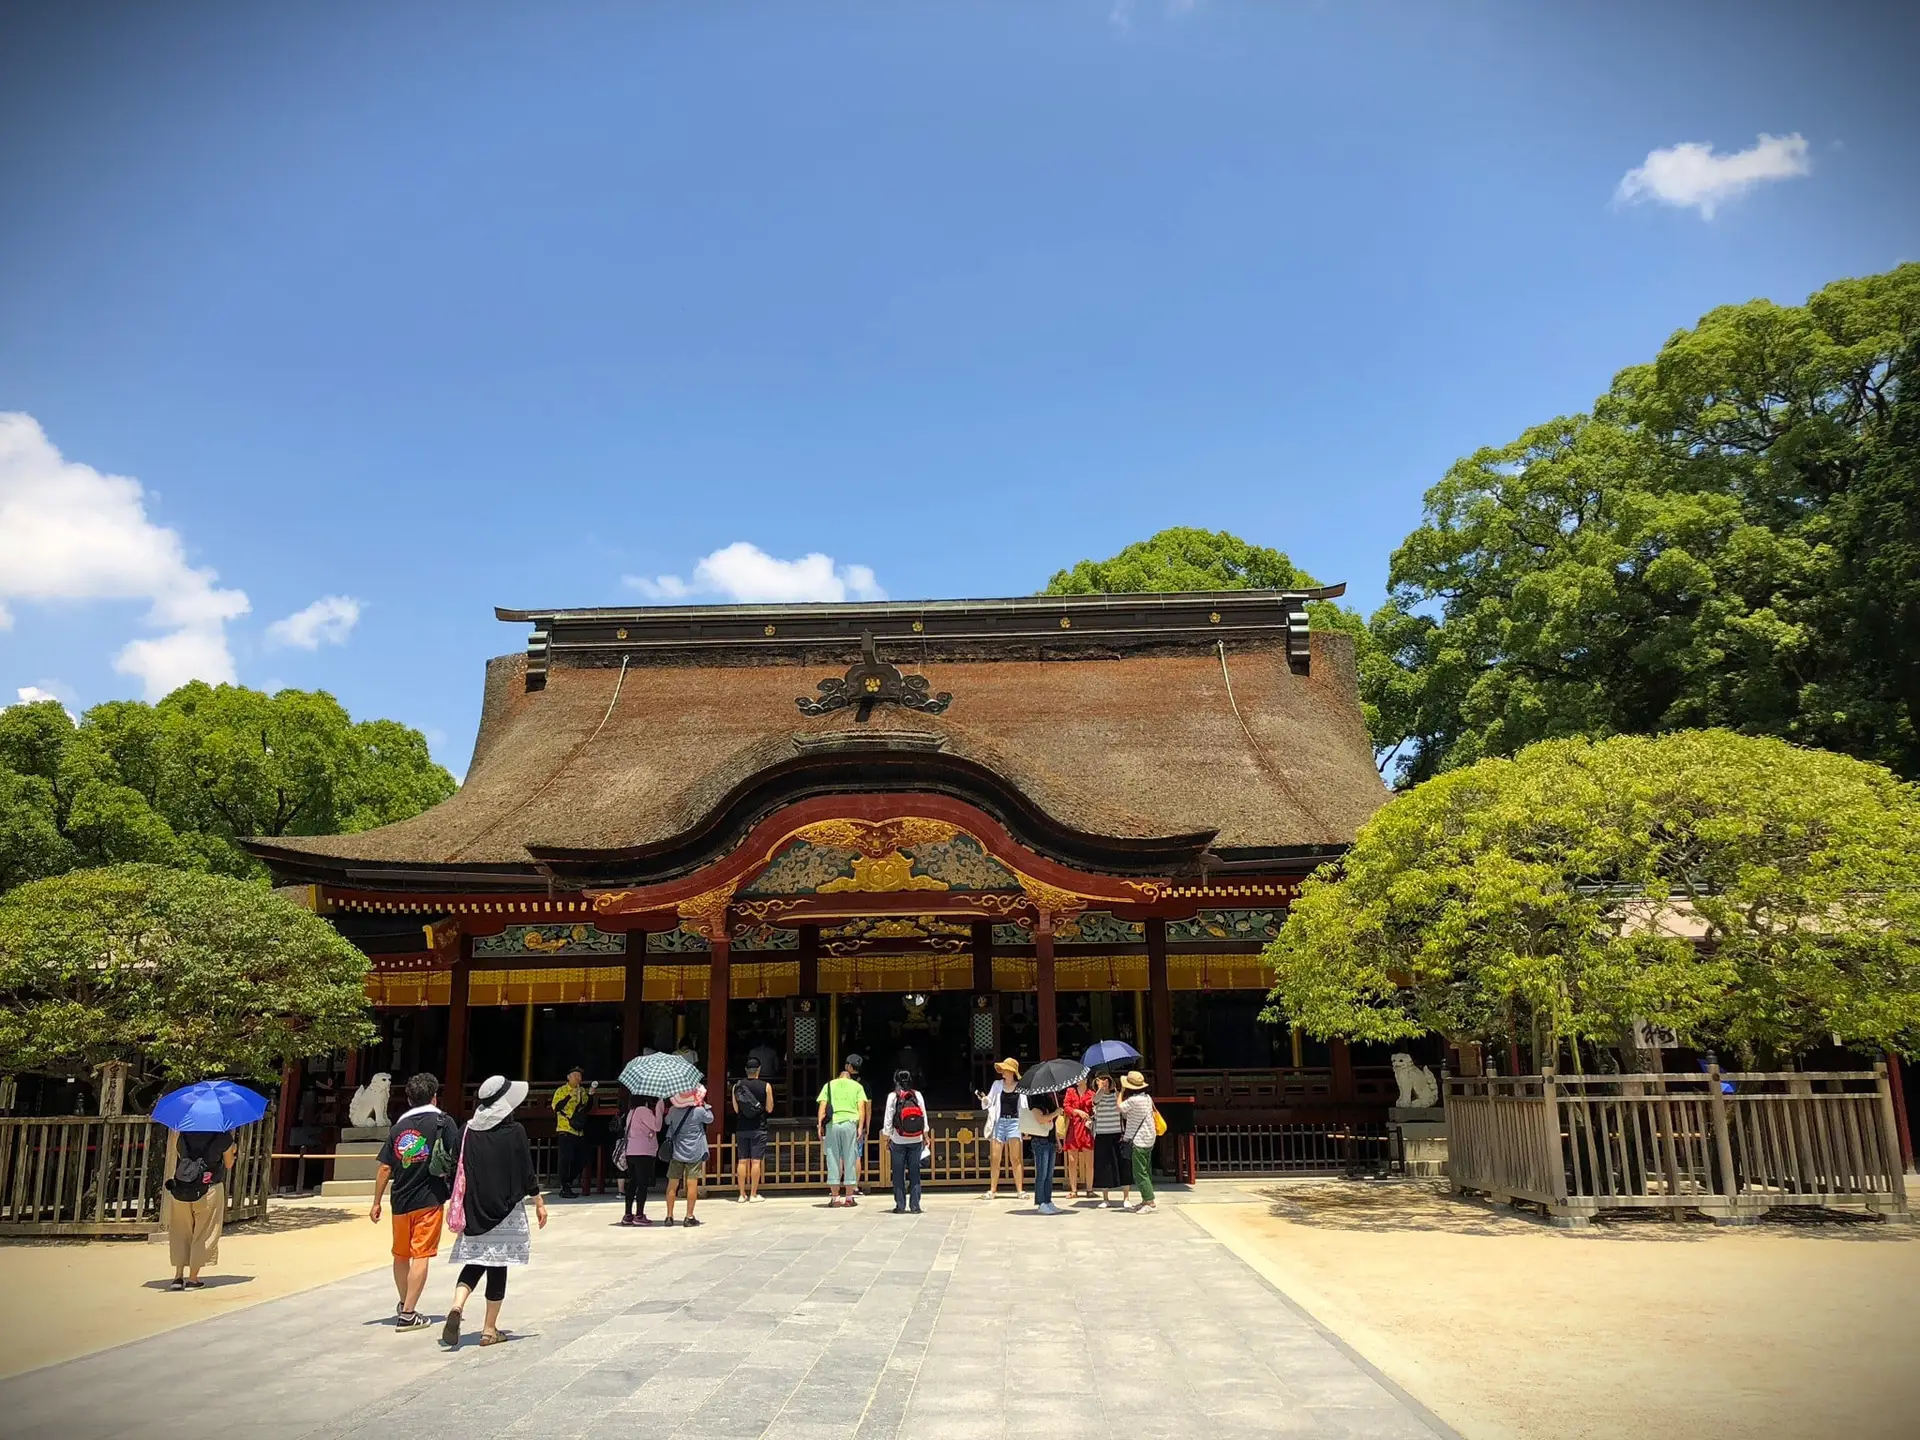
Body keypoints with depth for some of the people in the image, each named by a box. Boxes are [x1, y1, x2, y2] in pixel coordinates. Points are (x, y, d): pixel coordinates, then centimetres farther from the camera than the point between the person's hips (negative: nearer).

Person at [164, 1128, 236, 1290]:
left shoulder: (184, 1132, 0)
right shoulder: (223, 1136, -8)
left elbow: (176, 1156, 7)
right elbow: (228, 1164, 2)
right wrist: (233, 1151, 20)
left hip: (180, 1190, 3)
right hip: (209, 1191, -3)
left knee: (180, 1232, 16)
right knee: (204, 1234, 9)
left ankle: (178, 1275, 14)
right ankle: (192, 1278, 10)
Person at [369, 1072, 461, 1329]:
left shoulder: (398, 1127, 8)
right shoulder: (444, 1122, -3)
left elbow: (384, 1168, 5)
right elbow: (458, 1160, -6)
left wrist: (376, 1202, 13)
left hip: (400, 1201, 4)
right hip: (429, 1200, -4)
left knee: (400, 1255, 19)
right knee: (421, 1256, -1)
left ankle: (404, 1305, 36)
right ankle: (408, 1314, -4)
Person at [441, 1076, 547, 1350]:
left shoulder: (469, 1131, 1)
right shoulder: (514, 1131, -10)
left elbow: (459, 1169, 6)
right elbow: (527, 1172, -7)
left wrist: (463, 1204, 19)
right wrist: (539, 1201, 6)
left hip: (474, 1209, 3)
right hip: (506, 1209, -3)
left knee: (474, 1262, 13)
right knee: (497, 1267, 6)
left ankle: (457, 1307, -12)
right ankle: (490, 1329, 12)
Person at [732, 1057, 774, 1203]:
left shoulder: (737, 1086, 0)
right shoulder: (766, 1086, -6)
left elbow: (736, 1109, 2)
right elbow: (769, 1109, -2)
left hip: (742, 1128, 2)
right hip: (758, 1128, -2)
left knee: (742, 1161, 7)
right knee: (756, 1161, 1)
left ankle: (742, 1194, 10)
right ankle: (753, 1194, 3)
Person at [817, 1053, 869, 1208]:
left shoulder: (829, 1085, 13)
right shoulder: (858, 1086, 11)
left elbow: (822, 1107, 3)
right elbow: (863, 1107, 0)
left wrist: (820, 1126, 1)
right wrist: (862, 1127, -2)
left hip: (832, 1124, 0)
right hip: (851, 1123, 0)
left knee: (833, 1159, 4)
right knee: (850, 1160, 6)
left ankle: (835, 1198, 5)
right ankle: (849, 1196, 9)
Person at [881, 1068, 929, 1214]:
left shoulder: (892, 1096, -7)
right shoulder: (918, 1095, -1)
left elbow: (888, 1117, -3)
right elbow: (924, 1116, 2)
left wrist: (887, 1136, 6)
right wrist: (925, 1135, 13)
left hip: (898, 1140, -2)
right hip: (916, 1139, 2)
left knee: (898, 1173, 6)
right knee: (915, 1172, 6)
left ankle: (900, 1205, 5)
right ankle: (915, 1205, 5)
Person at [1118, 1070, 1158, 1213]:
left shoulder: (1133, 1100, -20)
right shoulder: (1147, 1098, 9)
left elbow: (1120, 1107, -6)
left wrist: (1121, 1092, 3)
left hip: (1139, 1141, -9)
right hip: (1149, 1139, 9)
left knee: (1140, 1173, -5)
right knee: (1146, 1171, 15)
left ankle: (1150, 1202, -7)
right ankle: (1146, 1200, 20)